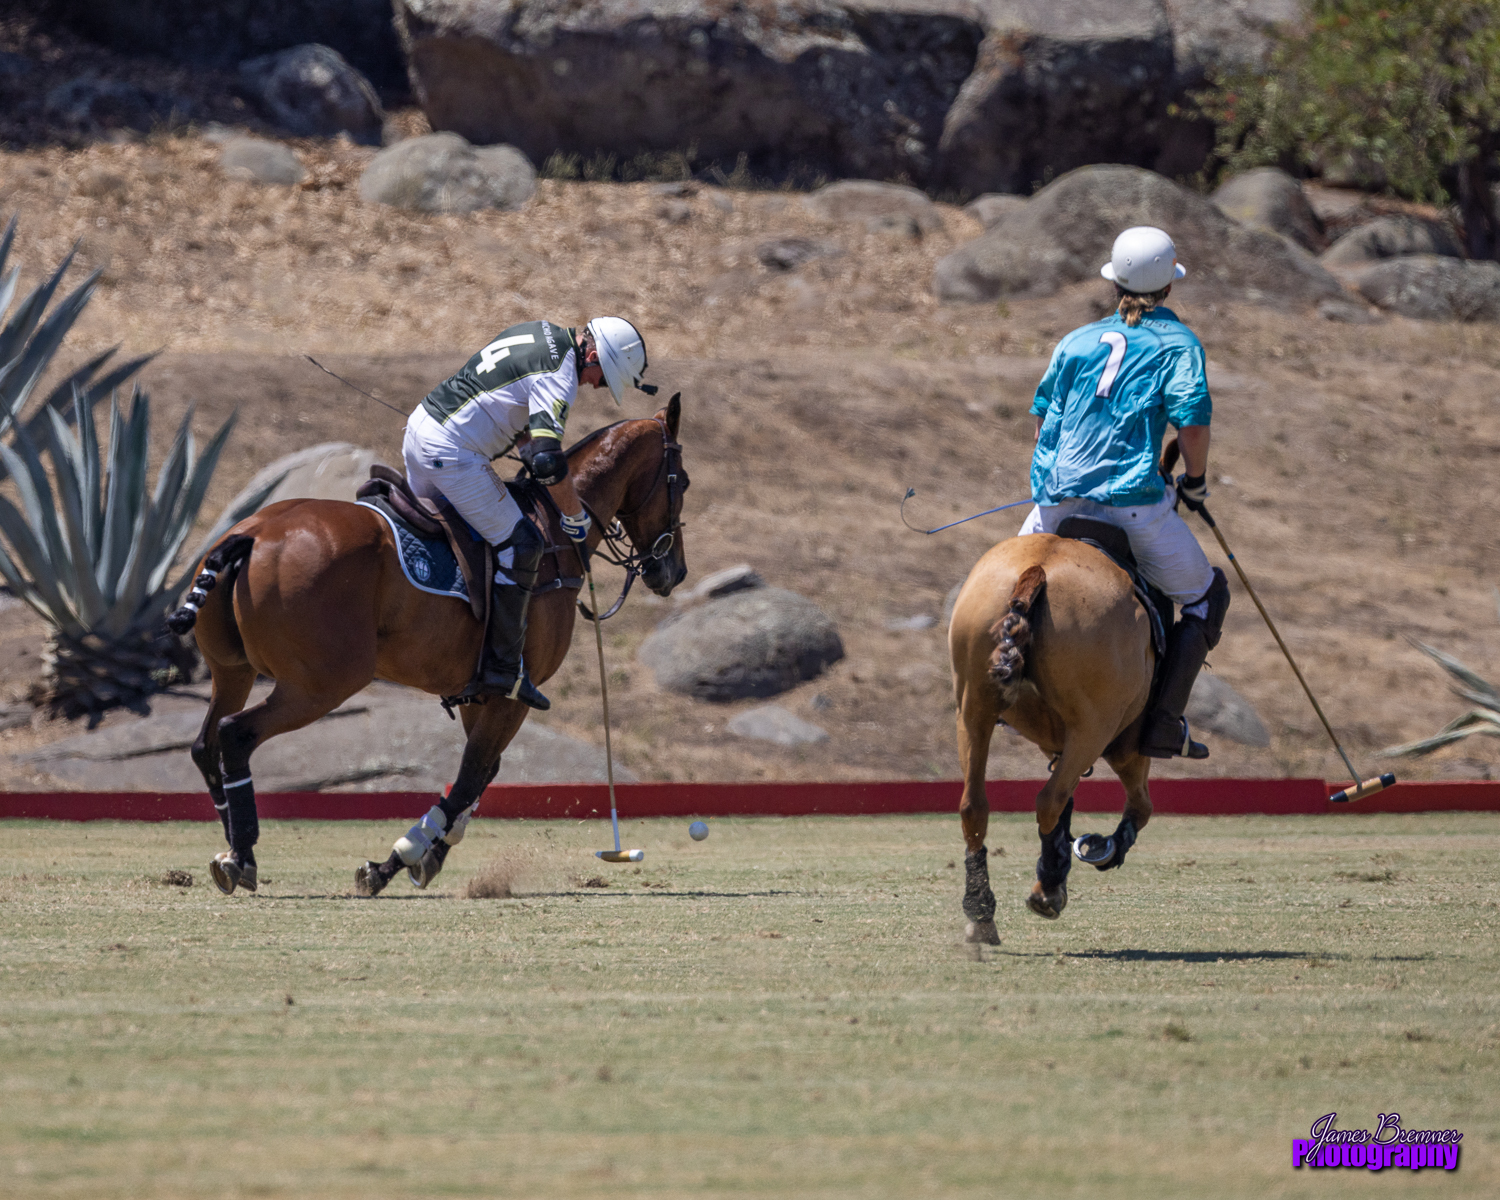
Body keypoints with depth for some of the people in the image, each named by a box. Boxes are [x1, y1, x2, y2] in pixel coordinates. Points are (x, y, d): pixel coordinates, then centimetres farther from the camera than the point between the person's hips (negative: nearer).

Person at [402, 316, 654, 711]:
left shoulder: (542, 332, 13)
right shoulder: (560, 377, -16)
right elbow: (548, 463, -24)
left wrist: (531, 445, 27)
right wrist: (577, 519, -11)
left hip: (420, 425, 10)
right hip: (453, 453, -10)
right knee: (520, 547, -4)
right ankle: (502, 668, -1)